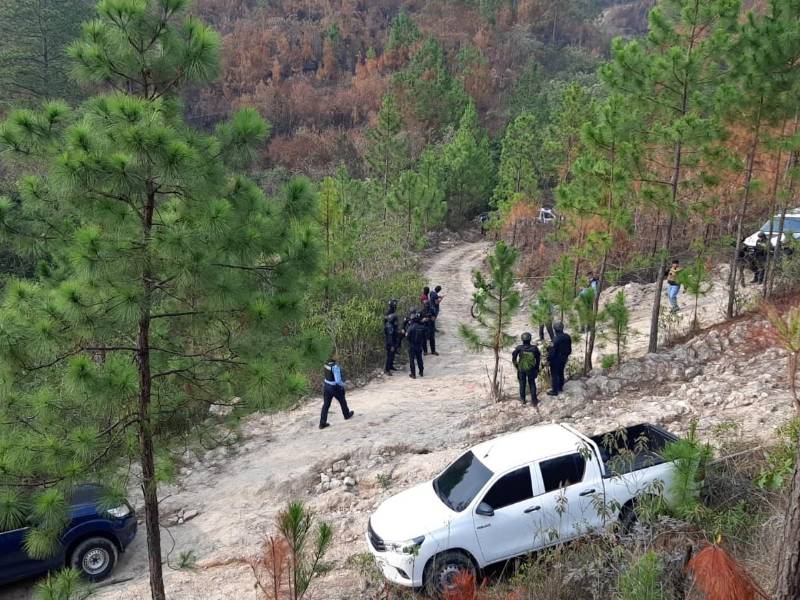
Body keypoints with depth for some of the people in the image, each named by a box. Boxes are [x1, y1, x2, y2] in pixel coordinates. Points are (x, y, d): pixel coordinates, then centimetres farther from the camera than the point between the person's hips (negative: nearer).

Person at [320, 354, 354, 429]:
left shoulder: (326, 364, -3)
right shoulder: (335, 367, -27)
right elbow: (338, 380, -29)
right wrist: (343, 384, -10)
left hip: (326, 386, 6)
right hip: (335, 388, -6)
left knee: (326, 404, 9)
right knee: (342, 401, 21)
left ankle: (322, 423, 8)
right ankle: (347, 415, 44)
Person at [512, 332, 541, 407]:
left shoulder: (519, 348, -17)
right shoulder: (534, 348, -14)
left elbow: (514, 358, -11)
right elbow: (538, 359, -4)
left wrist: (516, 365, 6)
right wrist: (537, 368, 10)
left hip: (521, 370, 0)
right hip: (531, 370, 0)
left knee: (522, 384, 16)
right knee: (532, 385, 13)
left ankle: (522, 399, 25)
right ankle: (534, 401, 17)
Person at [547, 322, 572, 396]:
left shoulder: (556, 339, -30)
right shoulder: (567, 337, -7)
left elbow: (552, 351, -24)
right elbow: (569, 349, 5)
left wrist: (548, 359, -10)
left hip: (556, 359, -7)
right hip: (564, 358, 7)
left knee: (554, 375, 7)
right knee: (561, 373, 23)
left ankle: (555, 391, 15)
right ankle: (560, 387, 38)